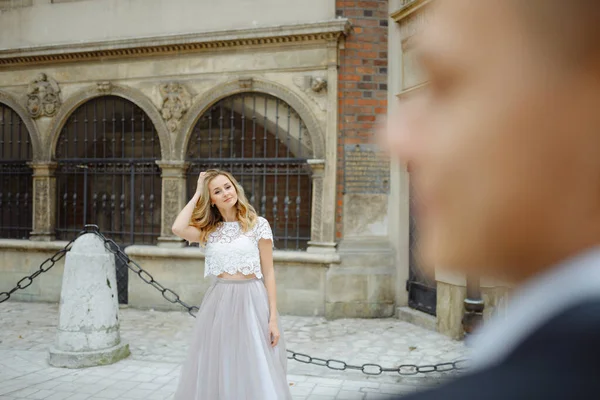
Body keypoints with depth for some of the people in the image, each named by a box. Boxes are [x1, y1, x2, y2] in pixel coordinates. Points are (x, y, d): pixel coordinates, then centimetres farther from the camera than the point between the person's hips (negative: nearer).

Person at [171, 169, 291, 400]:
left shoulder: (258, 225, -2)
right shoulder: (209, 230, 7)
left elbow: (268, 273, -2)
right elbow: (178, 229, -14)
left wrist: (273, 318, -8)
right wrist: (197, 194, -2)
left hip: (251, 302, -3)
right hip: (218, 304, 3)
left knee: (255, 374, 2)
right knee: (217, 373, 10)